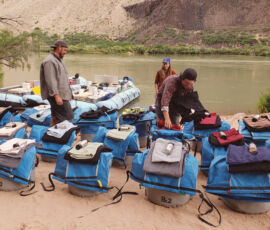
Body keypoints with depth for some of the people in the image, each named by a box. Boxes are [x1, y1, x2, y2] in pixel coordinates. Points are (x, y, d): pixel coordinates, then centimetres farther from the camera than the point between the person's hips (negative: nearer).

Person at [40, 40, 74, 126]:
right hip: (57, 95, -10)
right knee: (68, 116, -9)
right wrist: (56, 95, -27)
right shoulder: (50, 61, -15)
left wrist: (68, 93, 23)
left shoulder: (58, 60, 19)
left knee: (56, 117, 12)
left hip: (61, 94, 10)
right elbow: (50, 80, -22)